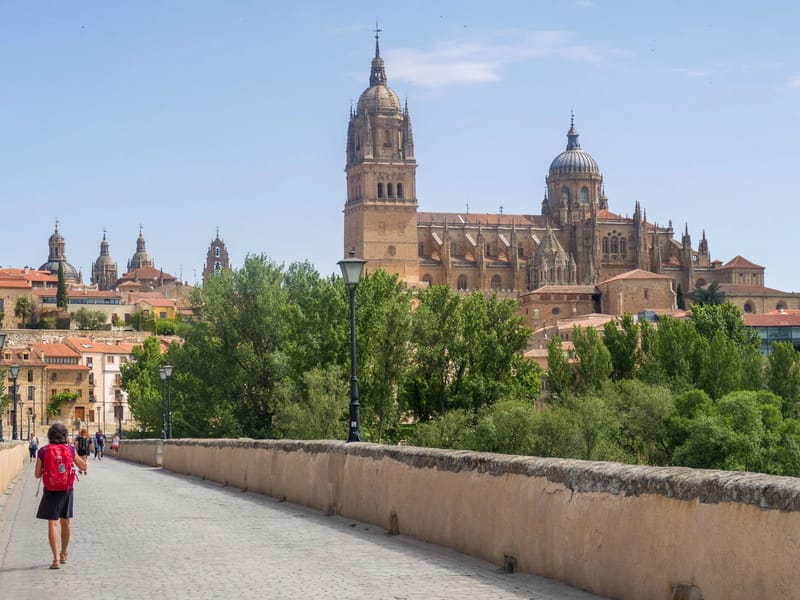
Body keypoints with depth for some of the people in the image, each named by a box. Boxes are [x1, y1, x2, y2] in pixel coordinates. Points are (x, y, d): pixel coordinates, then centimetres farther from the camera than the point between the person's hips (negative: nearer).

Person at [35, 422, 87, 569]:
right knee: (65, 522, 19)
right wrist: (83, 459, 27)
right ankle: (63, 554, 34)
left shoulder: (43, 451, -7)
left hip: (51, 491, -2)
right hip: (67, 490, 2)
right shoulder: (70, 449, -3)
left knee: (52, 524, -3)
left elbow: (38, 474, -4)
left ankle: (56, 559, -14)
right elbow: (83, 467, 6)